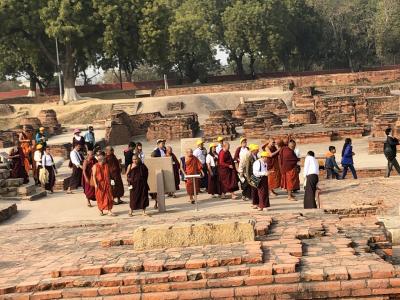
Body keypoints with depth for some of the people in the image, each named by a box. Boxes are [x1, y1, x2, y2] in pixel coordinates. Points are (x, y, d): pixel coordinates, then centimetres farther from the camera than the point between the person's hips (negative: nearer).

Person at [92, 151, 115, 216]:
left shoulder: (106, 166, 6)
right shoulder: (95, 166, -4)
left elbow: (108, 175, 11)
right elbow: (94, 176, -8)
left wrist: (109, 182, 8)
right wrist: (95, 184, -17)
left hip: (107, 184, 3)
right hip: (99, 184, -3)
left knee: (109, 197, -2)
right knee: (100, 198, 5)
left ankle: (109, 211, 1)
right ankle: (101, 211, 19)